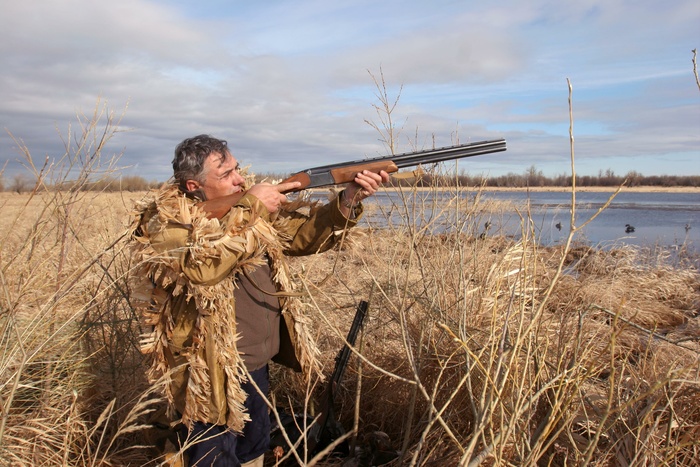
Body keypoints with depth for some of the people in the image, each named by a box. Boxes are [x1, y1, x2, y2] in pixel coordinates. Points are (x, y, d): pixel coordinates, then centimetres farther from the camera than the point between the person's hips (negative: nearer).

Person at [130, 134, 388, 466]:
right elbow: (200, 264, -33)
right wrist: (250, 209, -26)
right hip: (210, 377, -6)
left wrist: (348, 200, -16)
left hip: (257, 367, 7)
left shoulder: (247, 205, 3)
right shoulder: (163, 218, -15)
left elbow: (302, 232, 0)